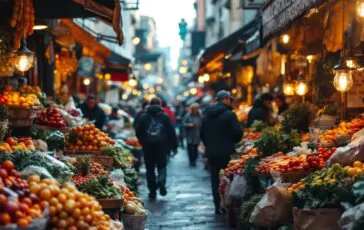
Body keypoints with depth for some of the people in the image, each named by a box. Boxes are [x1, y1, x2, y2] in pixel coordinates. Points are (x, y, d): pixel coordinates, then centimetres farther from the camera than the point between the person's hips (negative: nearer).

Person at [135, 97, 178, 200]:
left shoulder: (143, 117, 4)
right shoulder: (165, 116, 2)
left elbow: (138, 132, 5)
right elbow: (171, 132, -1)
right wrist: (174, 146, 4)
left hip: (148, 146, 1)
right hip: (162, 145, -1)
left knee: (150, 168, 7)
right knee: (162, 166, 11)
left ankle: (152, 192, 5)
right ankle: (161, 180, -20)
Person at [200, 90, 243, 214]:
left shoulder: (207, 114, 9)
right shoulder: (229, 114, -11)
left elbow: (202, 133, 13)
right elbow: (238, 132, -14)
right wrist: (232, 142, 5)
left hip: (211, 152, 5)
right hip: (226, 152, -5)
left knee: (215, 179, 9)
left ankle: (218, 206, 10)